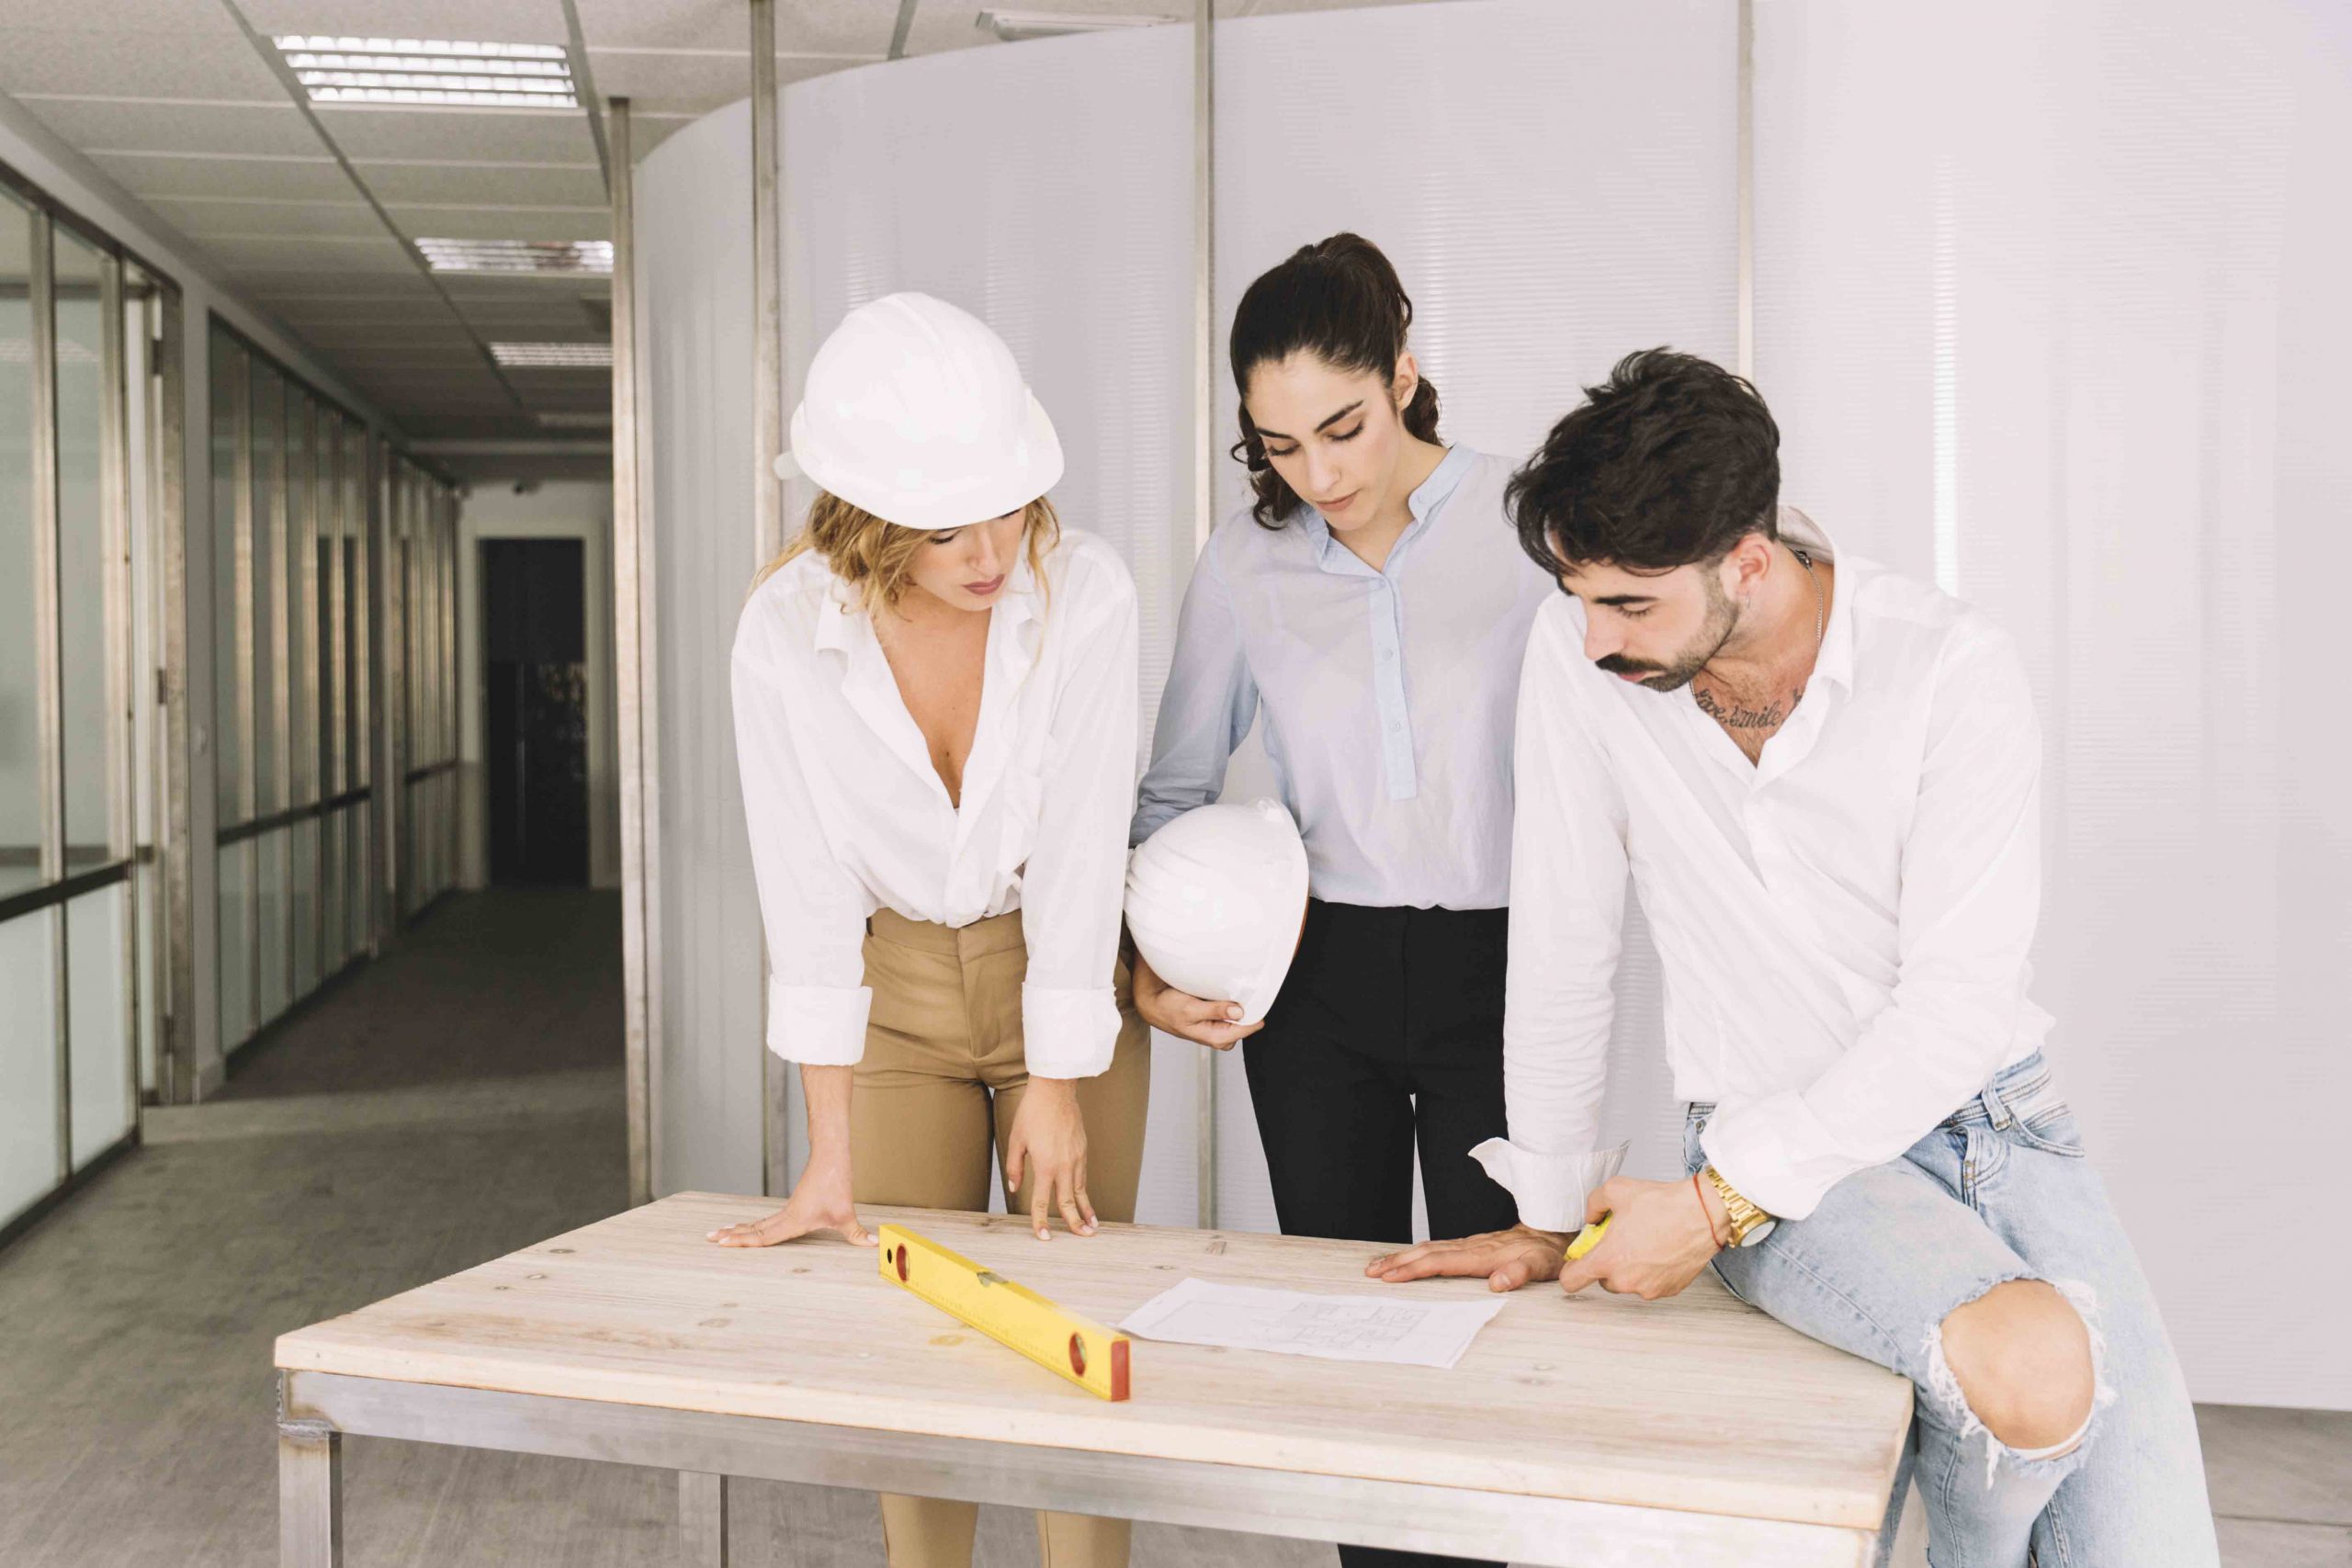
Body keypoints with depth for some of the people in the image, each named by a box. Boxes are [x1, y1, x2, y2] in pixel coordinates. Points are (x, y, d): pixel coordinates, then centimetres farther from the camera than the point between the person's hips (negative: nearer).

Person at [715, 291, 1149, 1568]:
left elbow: (1080, 852, -16)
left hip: (1062, 975, -1)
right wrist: (831, 1159, -15)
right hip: (893, 983, 1)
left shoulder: (1083, 593, -21)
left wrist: (1056, 1088, -10)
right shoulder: (786, 632, -18)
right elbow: (809, 894, -16)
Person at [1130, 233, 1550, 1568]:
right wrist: (1155, 967, -2)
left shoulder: (1524, 523, -6)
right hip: (1319, 975, 3)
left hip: (1495, 968, -2)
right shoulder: (1245, 566, 1)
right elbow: (1177, 788, 11)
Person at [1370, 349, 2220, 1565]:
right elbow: (1562, 948, -1)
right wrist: (1548, 1214, 6)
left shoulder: (1955, 668, -14)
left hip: (1991, 1114, 1)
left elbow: (1958, 1006, -16)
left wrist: (1719, 1201, -20)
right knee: (2037, 1372, -29)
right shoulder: (1577, 657, -9)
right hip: (1765, 1139, 0)